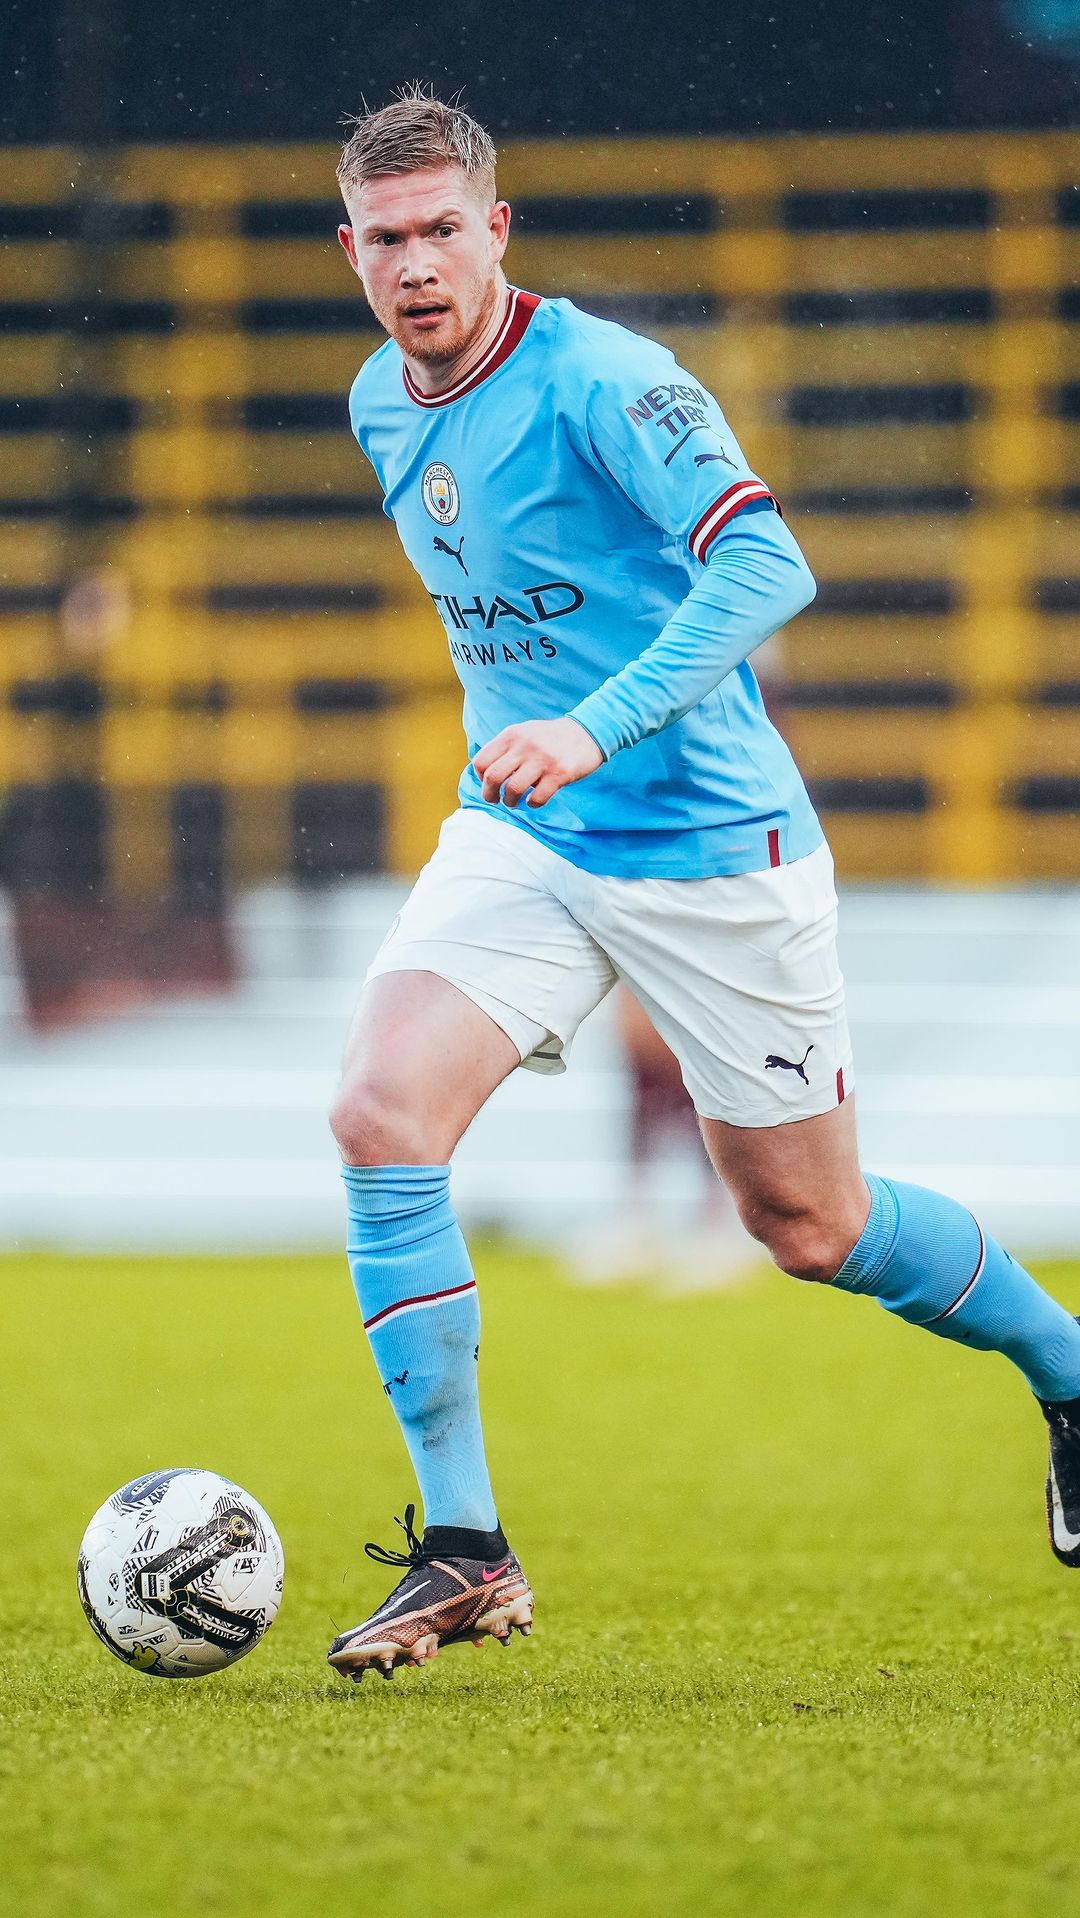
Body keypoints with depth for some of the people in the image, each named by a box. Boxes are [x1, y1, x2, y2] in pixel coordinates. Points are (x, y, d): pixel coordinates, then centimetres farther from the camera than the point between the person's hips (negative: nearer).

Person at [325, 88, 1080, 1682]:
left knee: (808, 1224, 5)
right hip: (518, 837, 6)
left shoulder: (602, 384, -19)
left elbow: (765, 566, -32)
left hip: (710, 845, -6)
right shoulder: (383, 404, 5)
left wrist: (600, 729, -43)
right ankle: (465, 1556, -12)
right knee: (382, 1114, -17)